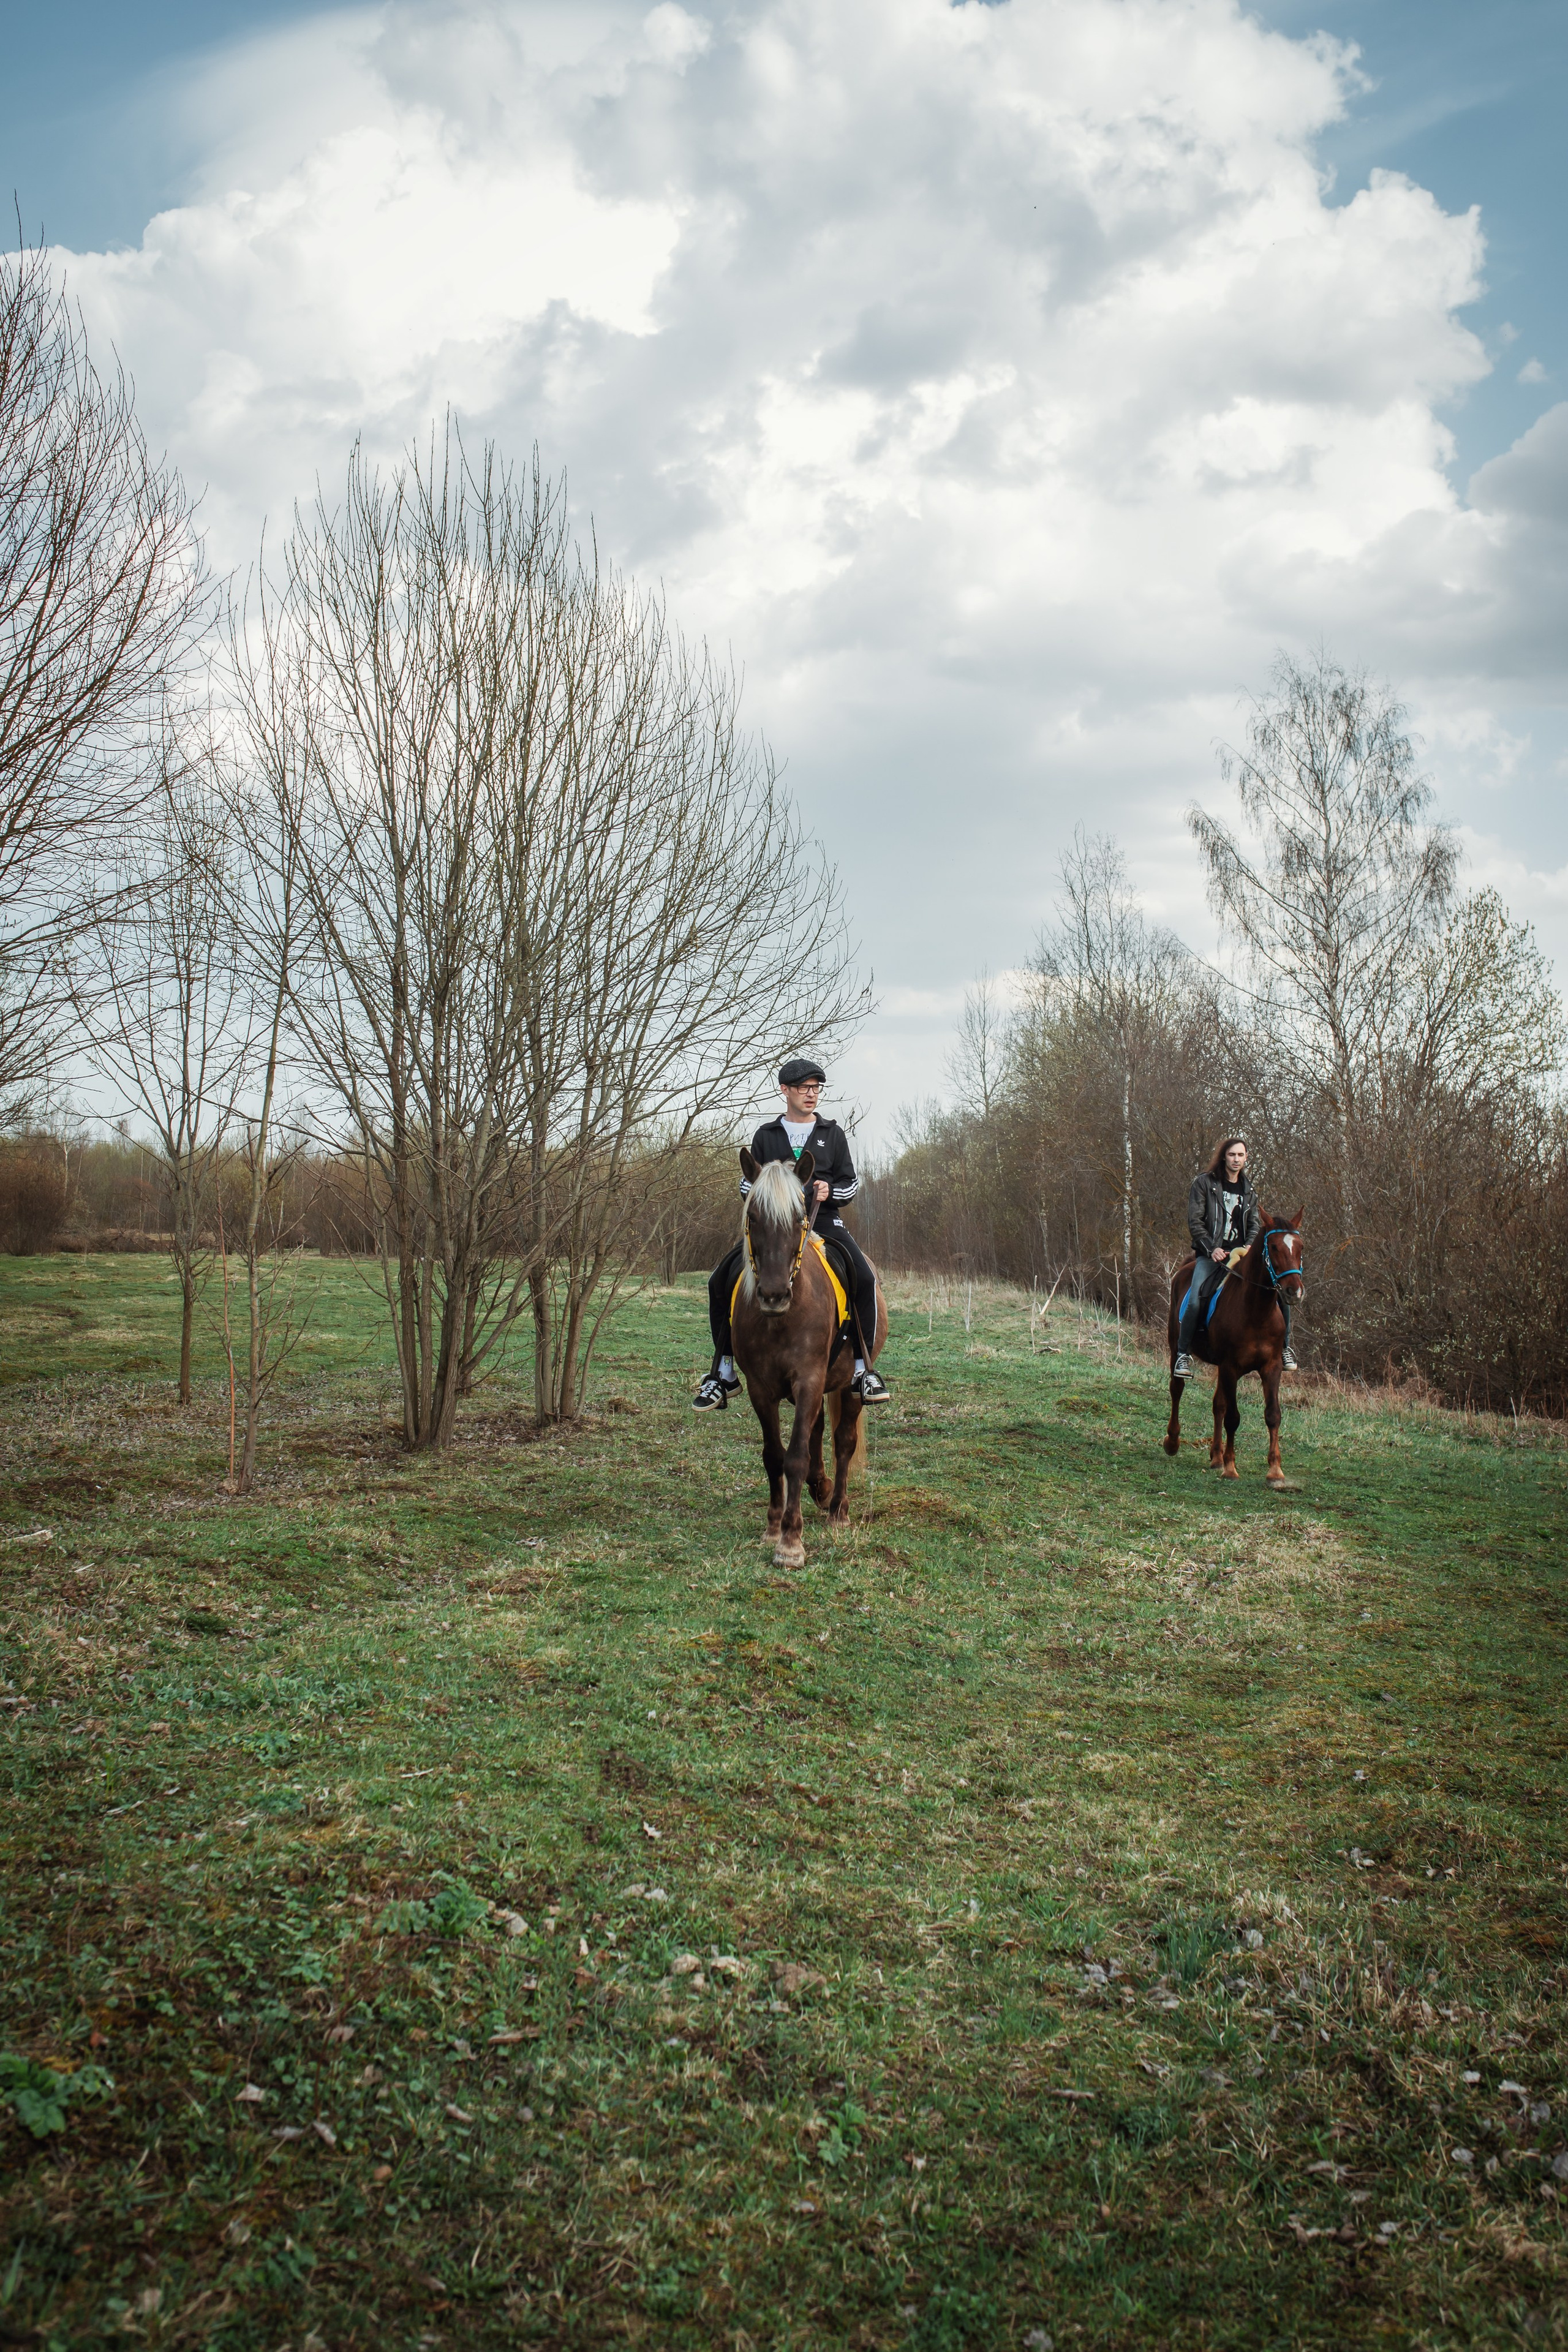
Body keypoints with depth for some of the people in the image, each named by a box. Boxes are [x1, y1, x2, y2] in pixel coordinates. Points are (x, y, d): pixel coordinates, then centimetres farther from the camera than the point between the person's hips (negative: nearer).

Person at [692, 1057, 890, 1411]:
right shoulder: (766, 1136, 14)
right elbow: (747, 1183, 17)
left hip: (823, 1219, -1)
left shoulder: (833, 1134, 13)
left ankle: (861, 1370, -16)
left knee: (863, 1278, -27)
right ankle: (724, 1374, -2)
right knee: (722, 1282, -15)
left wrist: (831, 1192, -10)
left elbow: (851, 1182, 13)